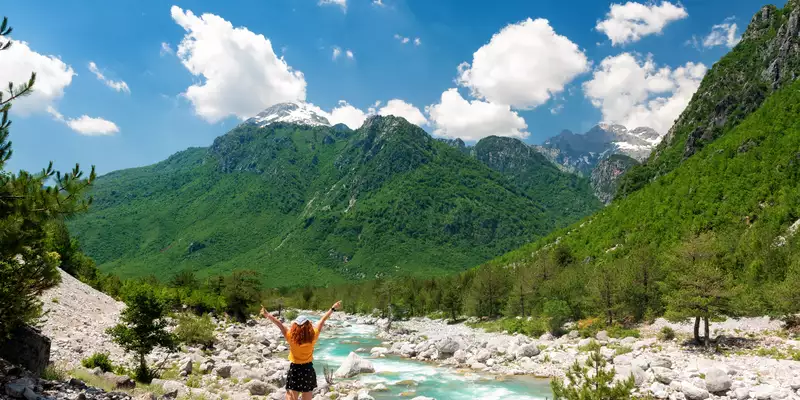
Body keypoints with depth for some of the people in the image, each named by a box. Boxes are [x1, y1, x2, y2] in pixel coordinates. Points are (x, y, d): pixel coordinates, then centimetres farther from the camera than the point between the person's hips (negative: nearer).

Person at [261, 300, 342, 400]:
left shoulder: (291, 337, -18)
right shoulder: (313, 336, -11)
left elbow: (280, 324, -16)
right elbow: (322, 321, -2)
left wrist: (267, 315, -11)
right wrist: (333, 308, 7)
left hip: (295, 370, -3)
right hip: (308, 370, 3)